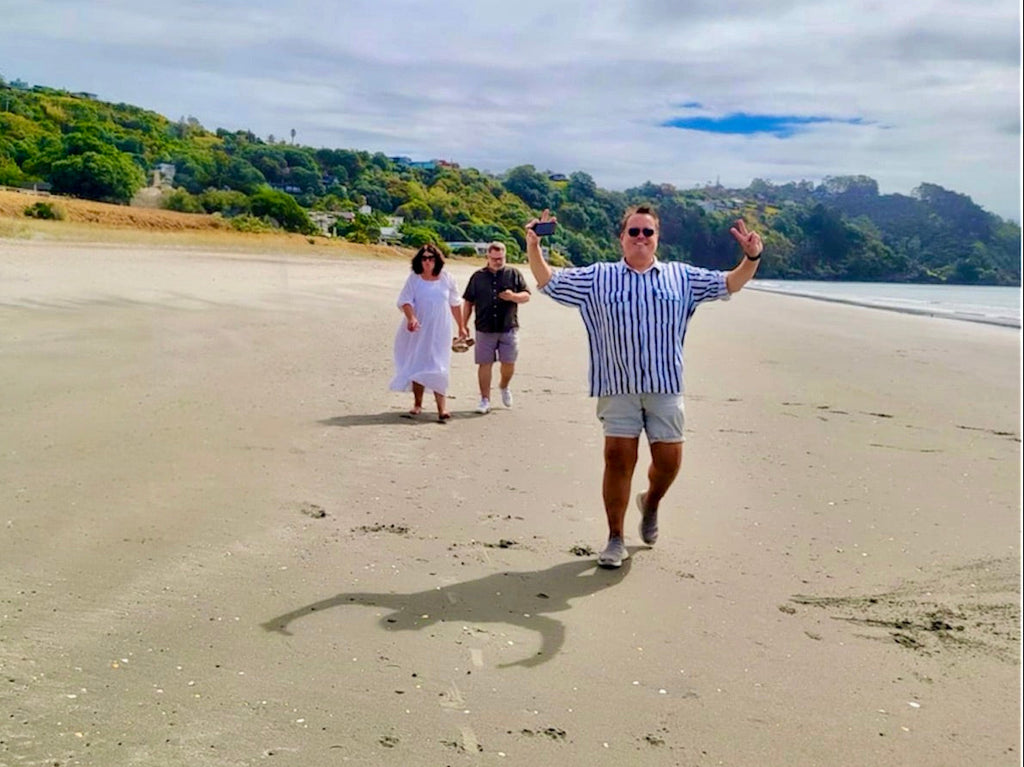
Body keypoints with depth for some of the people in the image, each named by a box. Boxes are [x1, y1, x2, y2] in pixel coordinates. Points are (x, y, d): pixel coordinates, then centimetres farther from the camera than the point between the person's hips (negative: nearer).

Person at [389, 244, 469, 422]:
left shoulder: (447, 279, 2)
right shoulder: (414, 279, -1)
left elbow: (455, 304, 11)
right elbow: (405, 301, -8)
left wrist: (461, 326, 16)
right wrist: (411, 318, -28)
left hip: (439, 332, -1)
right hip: (418, 331, 1)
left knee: (437, 368, -6)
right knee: (416, 366, 7)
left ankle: (442, 407, -8)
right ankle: (417, 404, 19)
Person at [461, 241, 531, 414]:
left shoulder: (513, 274, 7)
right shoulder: (478, 277, 9)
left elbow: (526, 296, 6)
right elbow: (468, 302, 12)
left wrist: (513, 296, -15)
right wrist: (463, 326, 7)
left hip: (509, 329, 0)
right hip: (485, 329, 0)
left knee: (509, 363, 2)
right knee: (484, 364, 0)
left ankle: (504, 387, 33)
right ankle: (485, 400, 9)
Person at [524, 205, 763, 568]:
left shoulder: (682, 276, 11)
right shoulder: (597, 278, 8)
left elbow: (729, 284, 14)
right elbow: (549, 283, 9)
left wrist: (751, 258, -3)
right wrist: (534, 248, -6)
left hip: (666, 387, 2)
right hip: (617, 387, -1)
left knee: (668, 460, 3)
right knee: (618, 459, -2)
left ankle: (650, 502, 38)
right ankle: (615, 539, 11)